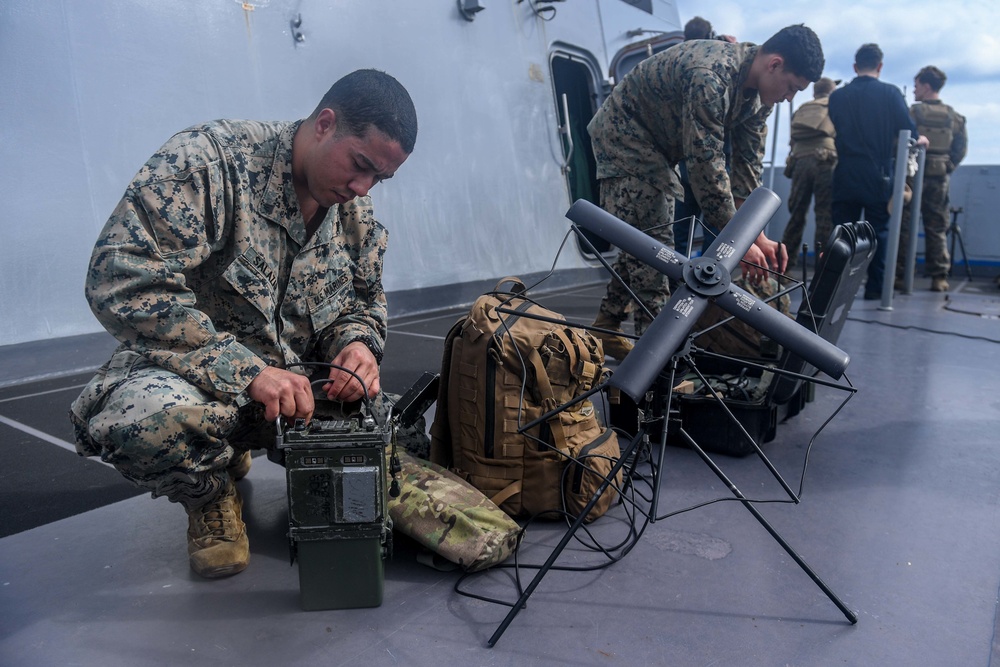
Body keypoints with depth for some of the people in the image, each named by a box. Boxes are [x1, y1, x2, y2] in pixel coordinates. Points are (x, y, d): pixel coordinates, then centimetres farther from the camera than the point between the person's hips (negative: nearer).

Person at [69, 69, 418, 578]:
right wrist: (246, 371, -33)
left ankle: (234, 452, 16)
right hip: (188, 372, -6)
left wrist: (358, 342, -13)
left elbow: (365, 299, 14)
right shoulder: (208, 159, -19)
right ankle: (209, 495, 0)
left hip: (294, 381, 7)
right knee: (150, 418, -41)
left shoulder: (356, 211, 3)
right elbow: (121, 280, -27)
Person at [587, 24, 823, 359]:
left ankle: (606, 330, 21)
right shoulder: (709, 77, -34)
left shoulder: (759, 92, -5)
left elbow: (748, 164, -4)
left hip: (656, 148, 9)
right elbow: (706, 165, -35)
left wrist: (758, 236, -12)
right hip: (624, 135, -9)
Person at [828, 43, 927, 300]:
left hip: (846, 175, 1)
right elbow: (908, 131, -4)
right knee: (878, 231, 7)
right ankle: (875, 287, 7)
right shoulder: (890, 93, -4)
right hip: (878, 175, -1)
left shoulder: (837, 96, 2)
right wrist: (920, 140, 17)